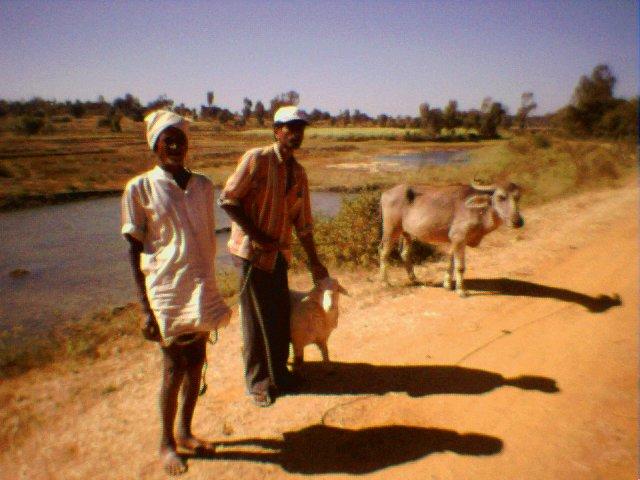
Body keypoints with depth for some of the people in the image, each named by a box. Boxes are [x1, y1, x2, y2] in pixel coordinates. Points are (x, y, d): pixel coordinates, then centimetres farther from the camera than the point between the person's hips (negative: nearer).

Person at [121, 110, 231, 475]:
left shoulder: (203, 185, 7)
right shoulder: (140, 188, -6)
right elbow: (135, 249, -6)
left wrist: (208, 286, 11)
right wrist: (146, 308, -9)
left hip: (203, 289, 5)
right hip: (168, 292, -4)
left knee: (196, 364, 14)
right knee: (174, 368, 5)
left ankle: (185, 431, 35)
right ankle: (167, 442, 28)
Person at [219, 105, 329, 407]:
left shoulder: (299, 173, 7)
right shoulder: (256, 159, -12)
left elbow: (303, 221, 11)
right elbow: (227, 200, -15)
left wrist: (314, 263, 12)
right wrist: (256, 235, -17)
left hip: (279, 252, 6)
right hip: (252, 251, -6)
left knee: (281, 316, 13)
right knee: (256, 319, 3)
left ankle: (279, 373, 31)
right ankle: (257, 382, 20)